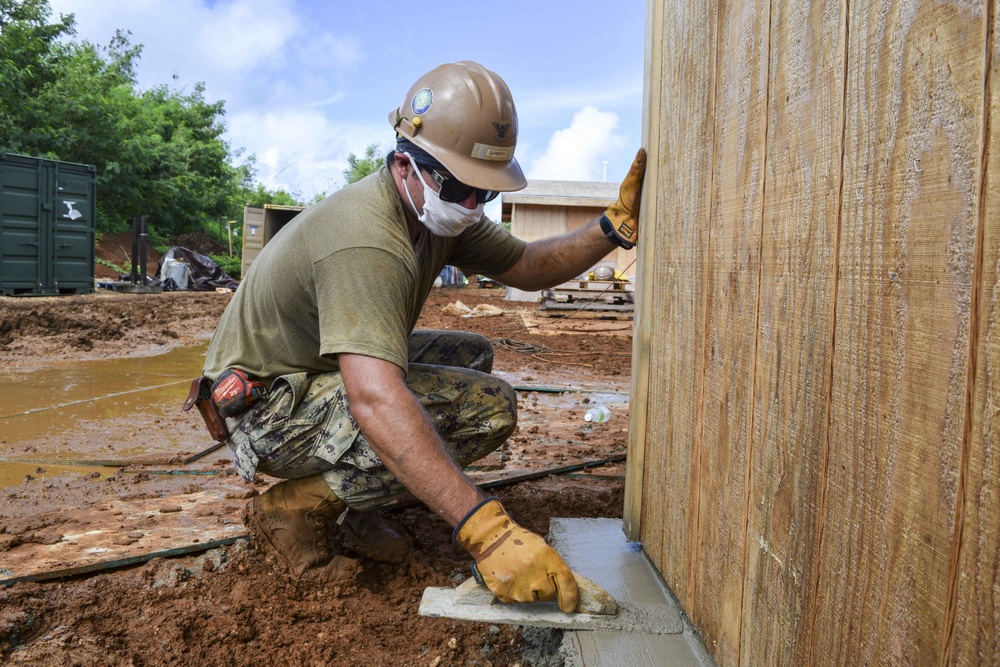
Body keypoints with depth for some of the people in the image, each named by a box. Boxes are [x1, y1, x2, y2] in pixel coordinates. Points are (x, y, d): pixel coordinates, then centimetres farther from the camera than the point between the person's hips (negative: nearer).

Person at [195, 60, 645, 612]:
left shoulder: (440, 208, -1)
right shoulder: (365, 241, -32)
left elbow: (528, 267, 6)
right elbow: (375, 403, -44)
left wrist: (615, 226, -10)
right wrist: (486, 531, -49)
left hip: (328, 371, 10)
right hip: (267, 406, -10)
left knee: (473, 355, 11)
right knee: (487, 405, -20)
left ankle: (354, 504, 5)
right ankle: (297, 505, -9)